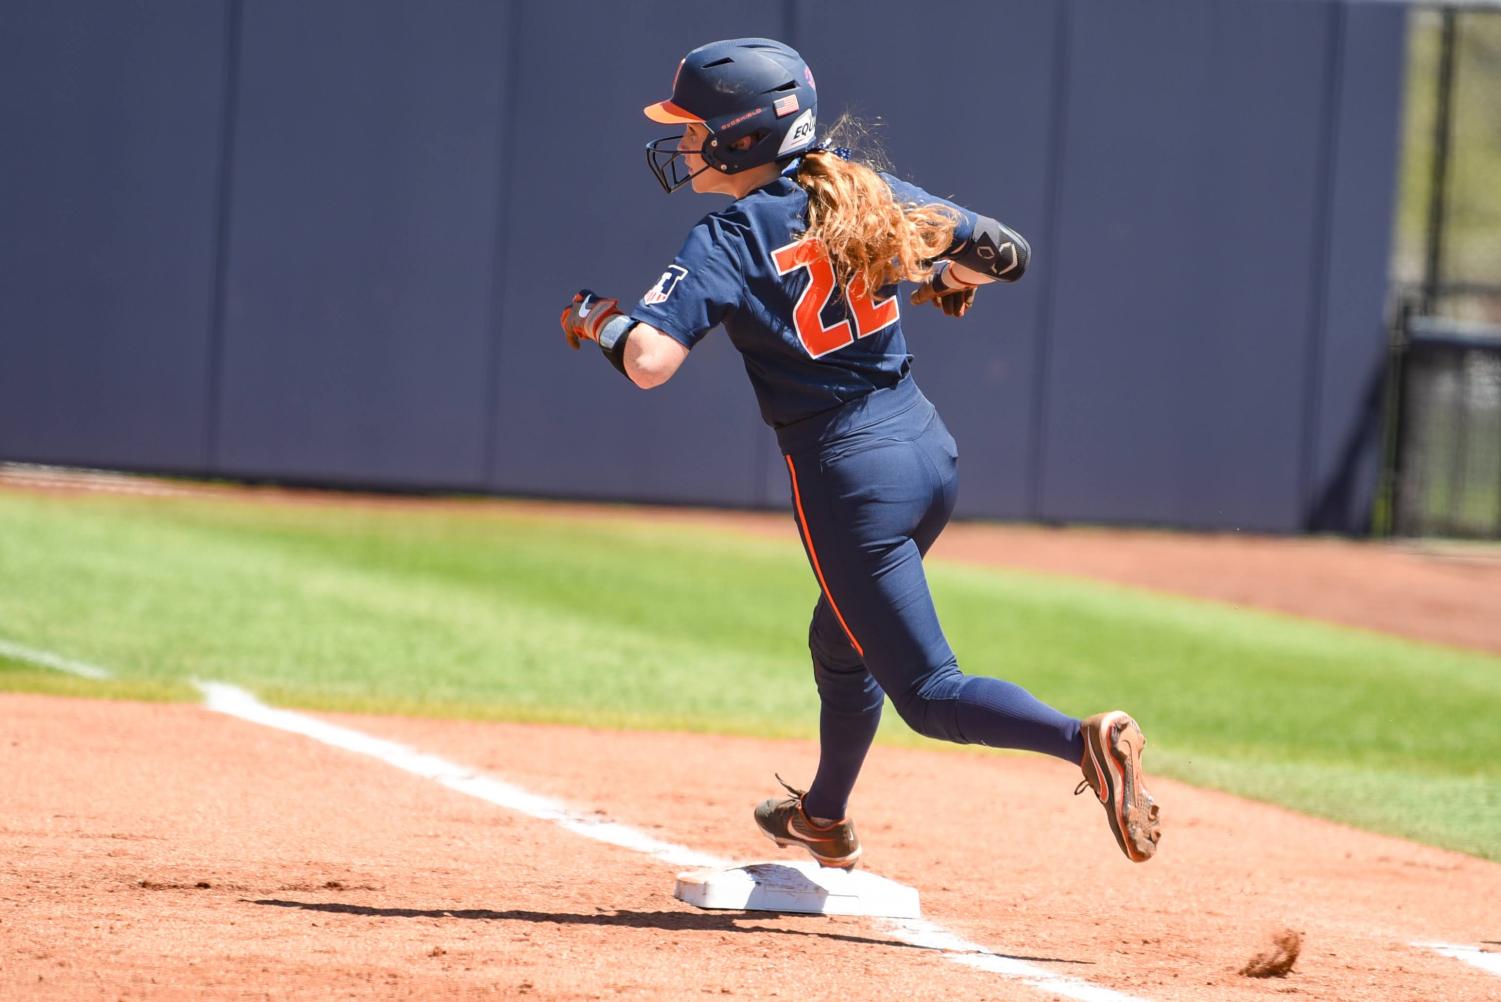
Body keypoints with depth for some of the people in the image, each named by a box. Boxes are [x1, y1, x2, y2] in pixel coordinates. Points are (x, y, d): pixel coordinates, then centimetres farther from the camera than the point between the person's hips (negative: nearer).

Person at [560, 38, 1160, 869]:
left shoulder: (726, 243, -11)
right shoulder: (869, 197, 6)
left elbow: (649, 361, -22)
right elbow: (1007, 254, 9)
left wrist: (599, 321, -1)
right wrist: (942, 278, 30)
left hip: (848, 475, -8)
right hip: (930, 450, 8)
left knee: (925, 689, -4)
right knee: (841, 644, 30)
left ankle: (1084, 741, -29)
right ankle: (824, 819, 48)